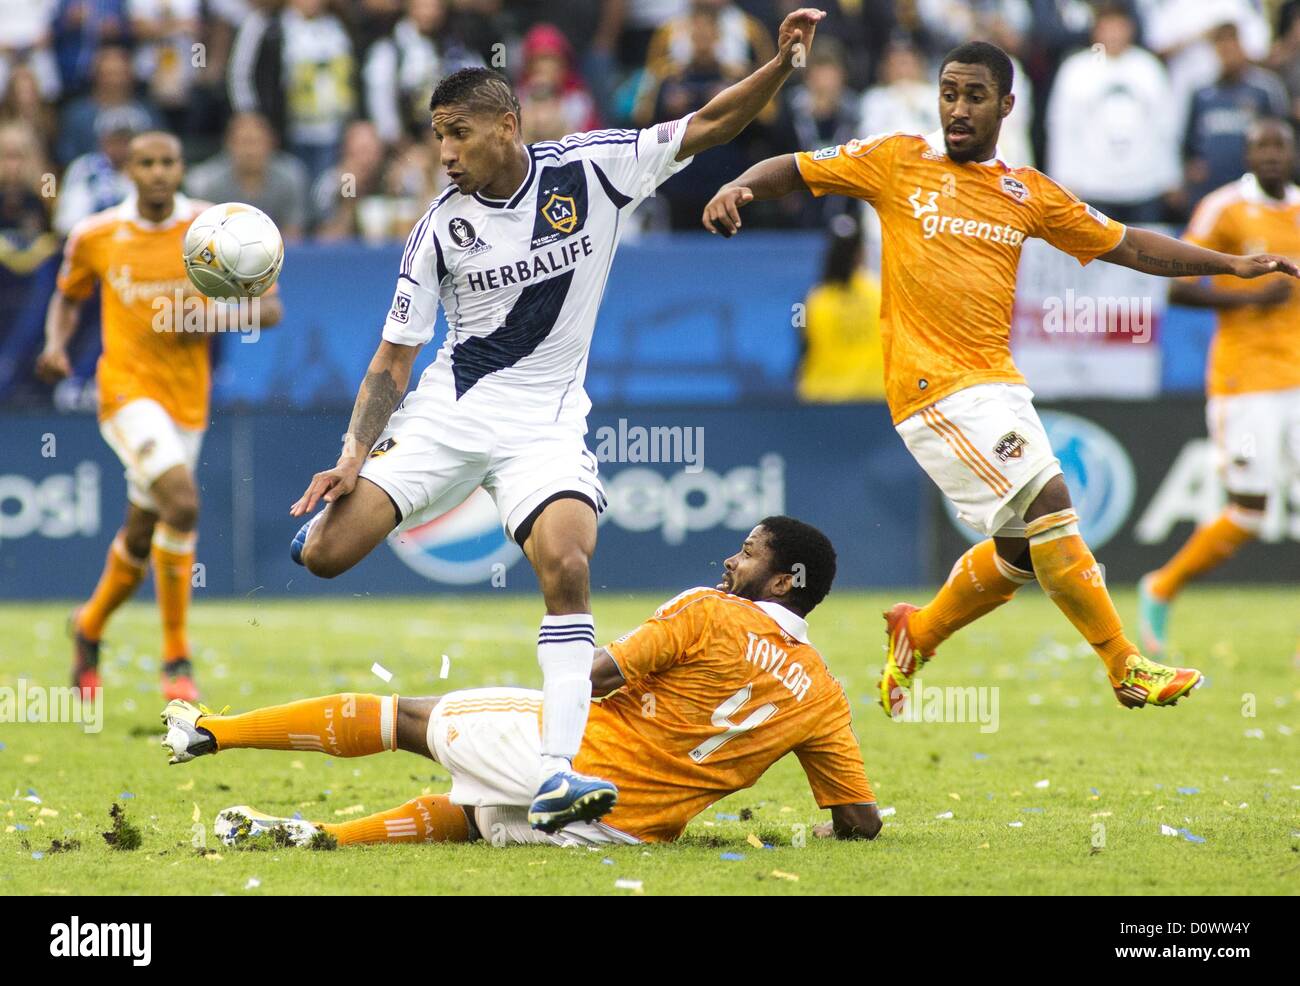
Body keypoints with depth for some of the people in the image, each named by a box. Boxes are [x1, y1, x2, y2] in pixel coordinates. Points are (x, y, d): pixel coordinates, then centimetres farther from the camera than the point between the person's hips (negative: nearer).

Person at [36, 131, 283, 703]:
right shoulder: (95, 237, -1)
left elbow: (269, 308, 0)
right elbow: (68, 297, 17)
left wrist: (212, 315, -18)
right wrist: (55, 345, -3)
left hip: (188, 399, 3)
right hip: (128, 391, -3)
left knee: (142, 536, 12)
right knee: (183, 504, -25)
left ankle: (91, 626, 42)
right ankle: (176, 658, -13)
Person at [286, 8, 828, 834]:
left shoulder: (591, 170, -6)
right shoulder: (440, 228, -5)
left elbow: (710, 126, -6)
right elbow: (394, 360, -1)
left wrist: (783, 63, -22)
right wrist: (355, 455, -12)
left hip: (546, 420, -1)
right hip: (448, 414, 1)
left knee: (567, 566, -26)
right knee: (325, 554, -11)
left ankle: (556, 772, -25)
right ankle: (330, 513, 30)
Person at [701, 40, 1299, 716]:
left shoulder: (1029, 194, 13)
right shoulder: (898, 162, 2)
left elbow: (1128, 247, 17)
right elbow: (795, 170, 6)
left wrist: (1232, 264, 11)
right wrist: (741, 187, -15)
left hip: (997, 381, 7)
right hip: (934, 383, -6)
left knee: (1023, 547, 6)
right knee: (1050, 507, -17)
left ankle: (916, 635, 29)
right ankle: (1126, 669, -11)